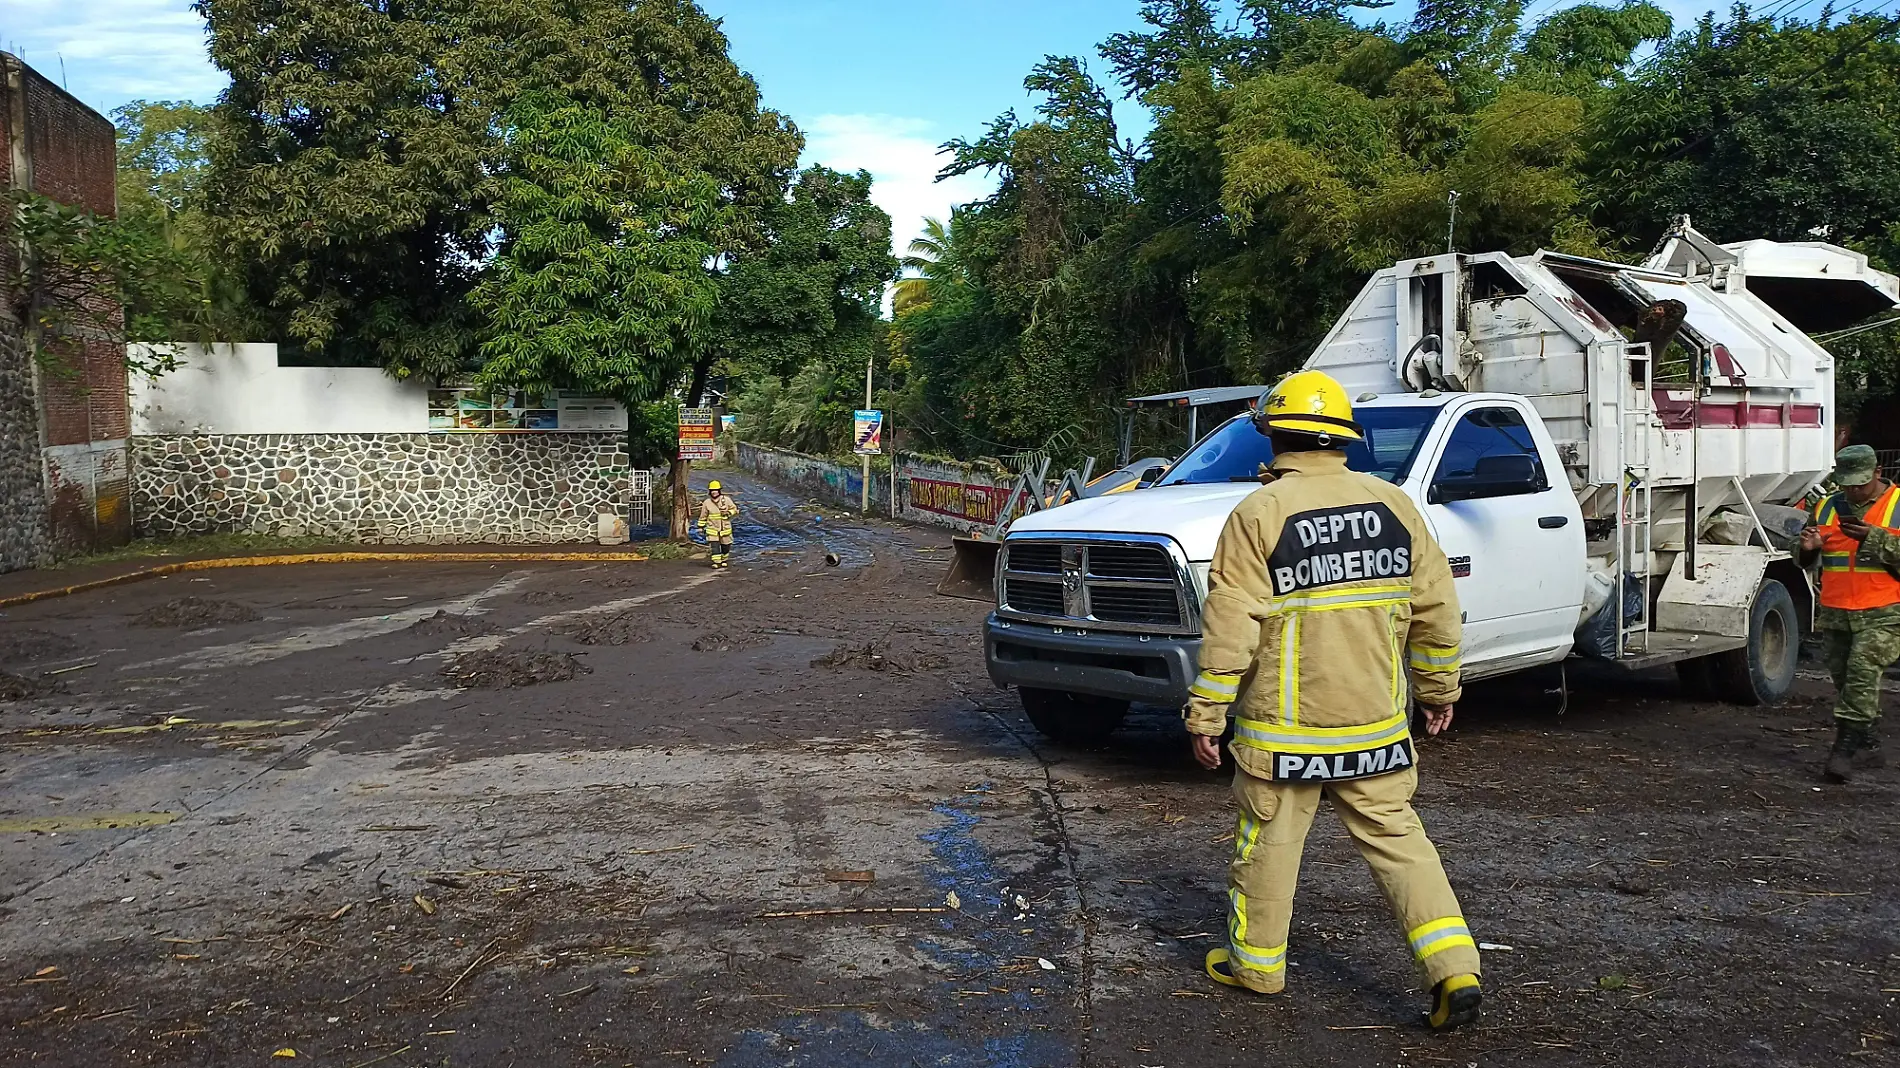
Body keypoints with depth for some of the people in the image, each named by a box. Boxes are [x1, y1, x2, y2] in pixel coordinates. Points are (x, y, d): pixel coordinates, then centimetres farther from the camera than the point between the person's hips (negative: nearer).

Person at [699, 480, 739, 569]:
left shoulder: (726, 500, -4)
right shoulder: (707, 503, -2)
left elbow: (734, 509, 5)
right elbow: (703, 516, 7)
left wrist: (729, 513, -14)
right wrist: (701, 526, 9)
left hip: (725, 528, 1)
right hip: (712, 528, -1)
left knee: (726, 545, 10)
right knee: (714, 545, -12)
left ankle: (724, 560, 30)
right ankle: (716, 562, -8)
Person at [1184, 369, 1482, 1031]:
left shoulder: (1259, 515, -11)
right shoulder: (1394, 506, 3)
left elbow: (1229, 629, -13)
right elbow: (1437, 610, 8)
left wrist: (1206, 716, -6)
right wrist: (1438, 689, 20)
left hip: (1284, 730, -4)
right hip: (1376, 727, 4)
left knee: (1269, 842, 11)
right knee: (1396, 839, 11)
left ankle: (1256, 960, 26)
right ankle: (1454, 970, 2)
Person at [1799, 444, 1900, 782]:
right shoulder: (1826, 507, 12)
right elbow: (1807, 563, 18)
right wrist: (1807, 547, -5)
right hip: (1835, 613, 5)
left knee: (1863, 672, -17)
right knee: (1845, 680, 10)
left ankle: (1845, 748, -17)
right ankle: (1869, 746, 24)